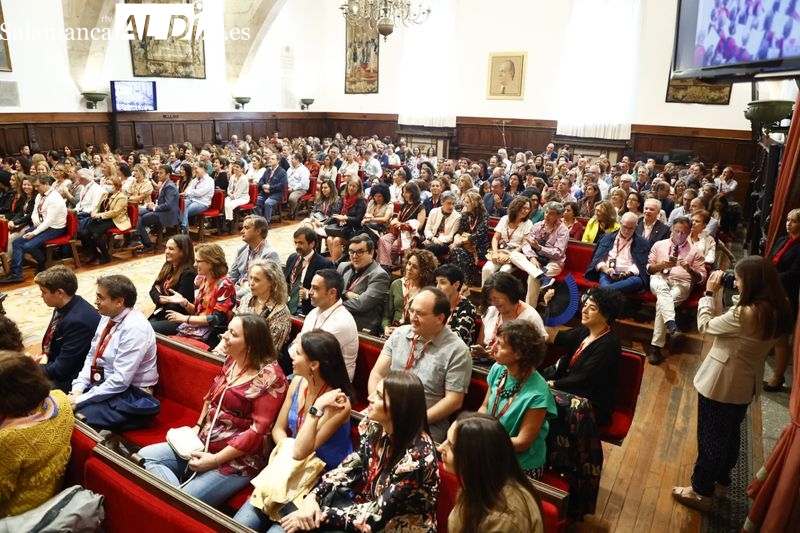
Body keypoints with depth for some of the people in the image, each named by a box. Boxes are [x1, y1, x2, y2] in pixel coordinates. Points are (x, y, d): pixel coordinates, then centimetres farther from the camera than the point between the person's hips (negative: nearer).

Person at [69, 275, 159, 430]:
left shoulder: (134, 328, -23)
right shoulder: (108, 317, 2)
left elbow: (121, 380, -24)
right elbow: (92, 356, 9)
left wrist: (81, 400, -19)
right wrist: (77, 389, -4)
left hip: (130, 395, -8)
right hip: (105, 384, 8)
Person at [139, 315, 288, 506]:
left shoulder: (268, 377, -20)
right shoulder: (231, 361, 4)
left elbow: (259, 430, -21)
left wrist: (215, 460, -19)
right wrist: (198, 427, 5)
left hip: (237, 460, -9)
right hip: (205, 443, 9)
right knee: (145, 456, -2)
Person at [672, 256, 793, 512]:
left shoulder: (745, 314, -31)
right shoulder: (775, 310, -4)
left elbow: (705, 326, -17)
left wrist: (710, 293, -9)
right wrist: (718, 293, -2)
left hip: (722, 383, -8)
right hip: (746, 384, 8)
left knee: (710, 438, 9)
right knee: (729, 435, 25)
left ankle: (701, 491, 25)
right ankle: (721, 480, 45)